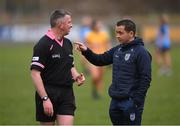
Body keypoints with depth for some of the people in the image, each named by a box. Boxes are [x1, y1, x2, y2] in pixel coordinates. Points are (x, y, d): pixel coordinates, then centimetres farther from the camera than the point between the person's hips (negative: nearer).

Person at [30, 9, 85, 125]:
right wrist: (45, 99, -21)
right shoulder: (44, 44, -12)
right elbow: (35, 73, -16)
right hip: (49, 94, -6)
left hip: (67, 94, 6)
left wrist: (76, 76, 4)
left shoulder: (67, 43, 13)